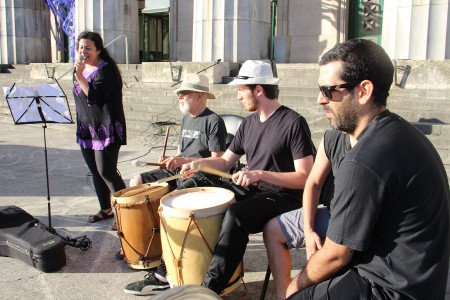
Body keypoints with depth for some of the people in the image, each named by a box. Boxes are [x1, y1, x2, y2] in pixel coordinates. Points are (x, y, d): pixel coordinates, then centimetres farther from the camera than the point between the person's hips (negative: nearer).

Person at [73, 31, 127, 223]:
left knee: (106, 171, -11)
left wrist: (79, 76, -26)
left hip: (105, 130, -8)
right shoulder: (82, 68, 14)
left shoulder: (106, 69, -12)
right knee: (95, 171, 12)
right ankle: (106, 209, 24)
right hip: (86, 129, 8)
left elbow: (96, 96, -24)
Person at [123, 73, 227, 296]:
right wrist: (171, 159, 4)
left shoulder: (213, 121, -10)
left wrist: (184, 161, -22)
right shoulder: (186, 119, 18)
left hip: (203, 177, -9)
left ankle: (163, 273, -24)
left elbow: (218, 160, -16)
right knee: (136, 182, 3)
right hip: (179, 171, 10)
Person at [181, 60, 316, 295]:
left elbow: (305, 178, -19)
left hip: (283, 196, -8)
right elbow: (225, 162, 14)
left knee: (236, 214, -32)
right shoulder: (249, 122, 9)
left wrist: (260, 174, -28)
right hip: (252, 189, 8)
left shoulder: (294, 123, -15)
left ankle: (210, 287, -23)